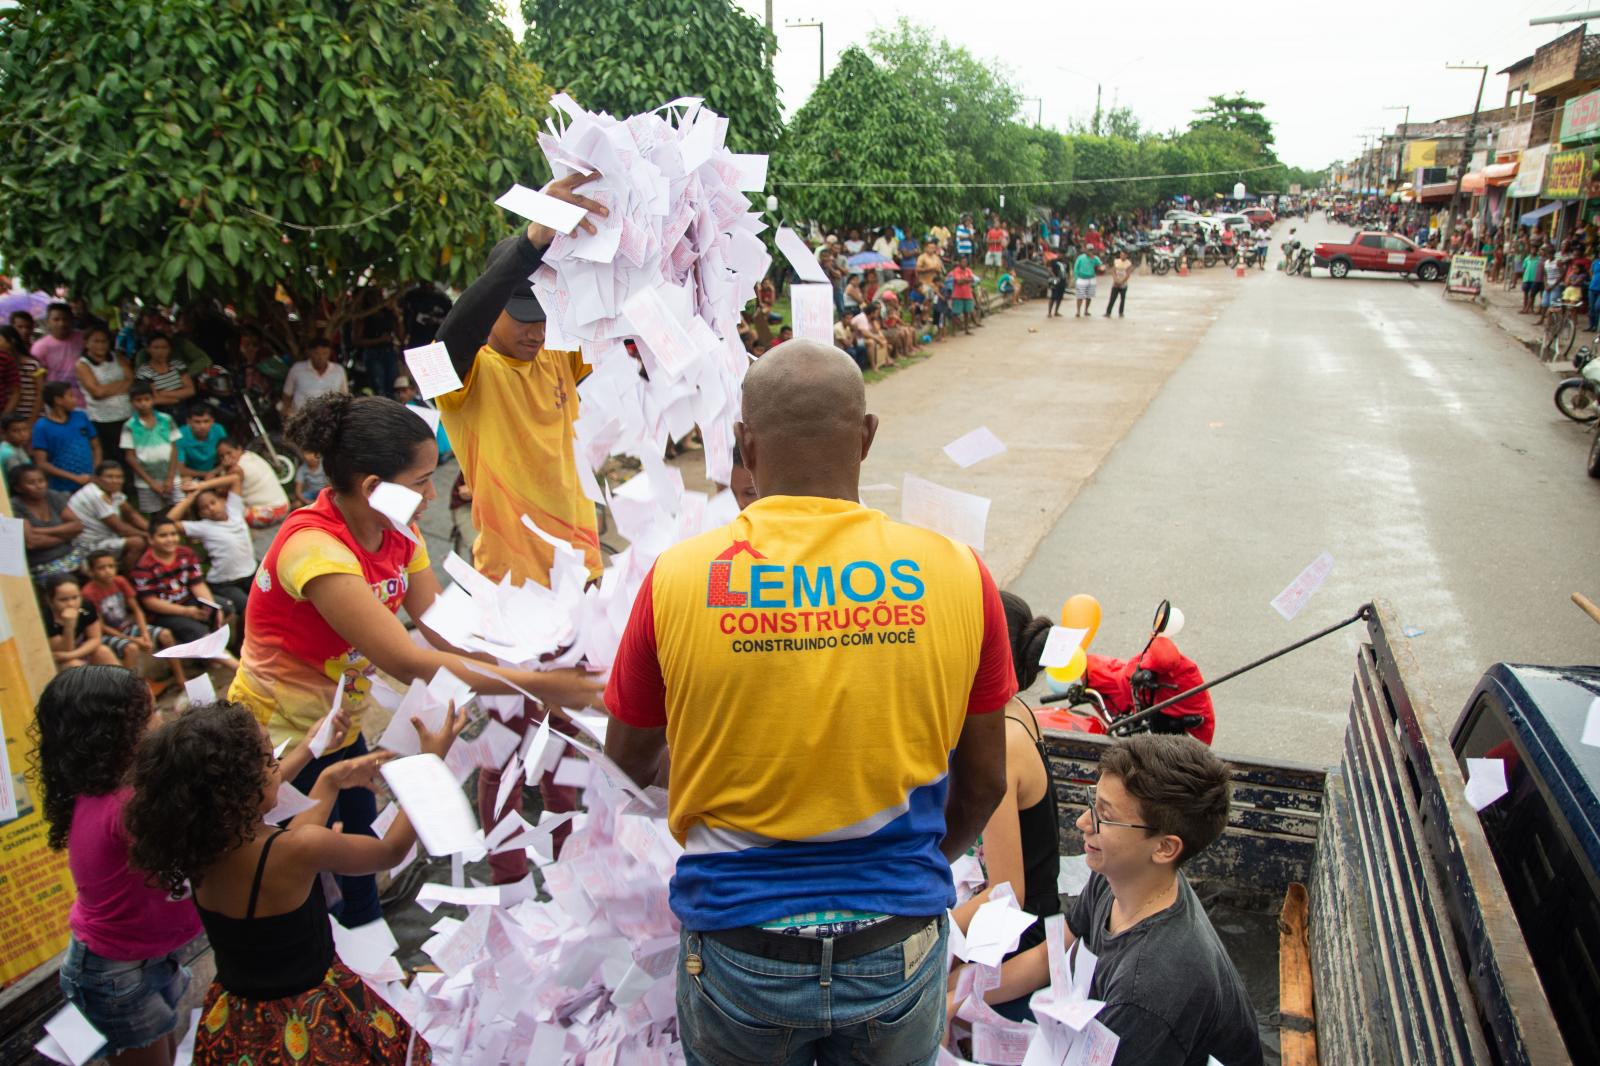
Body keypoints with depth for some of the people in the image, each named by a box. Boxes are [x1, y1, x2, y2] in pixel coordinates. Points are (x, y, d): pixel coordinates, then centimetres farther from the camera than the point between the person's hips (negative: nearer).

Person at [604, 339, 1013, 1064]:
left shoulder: (677, 577, -15)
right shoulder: (957, 573, -12)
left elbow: (628, 760, 1)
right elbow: (983, 781, -1)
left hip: (738, 951, 0)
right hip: (899, 949, 1)